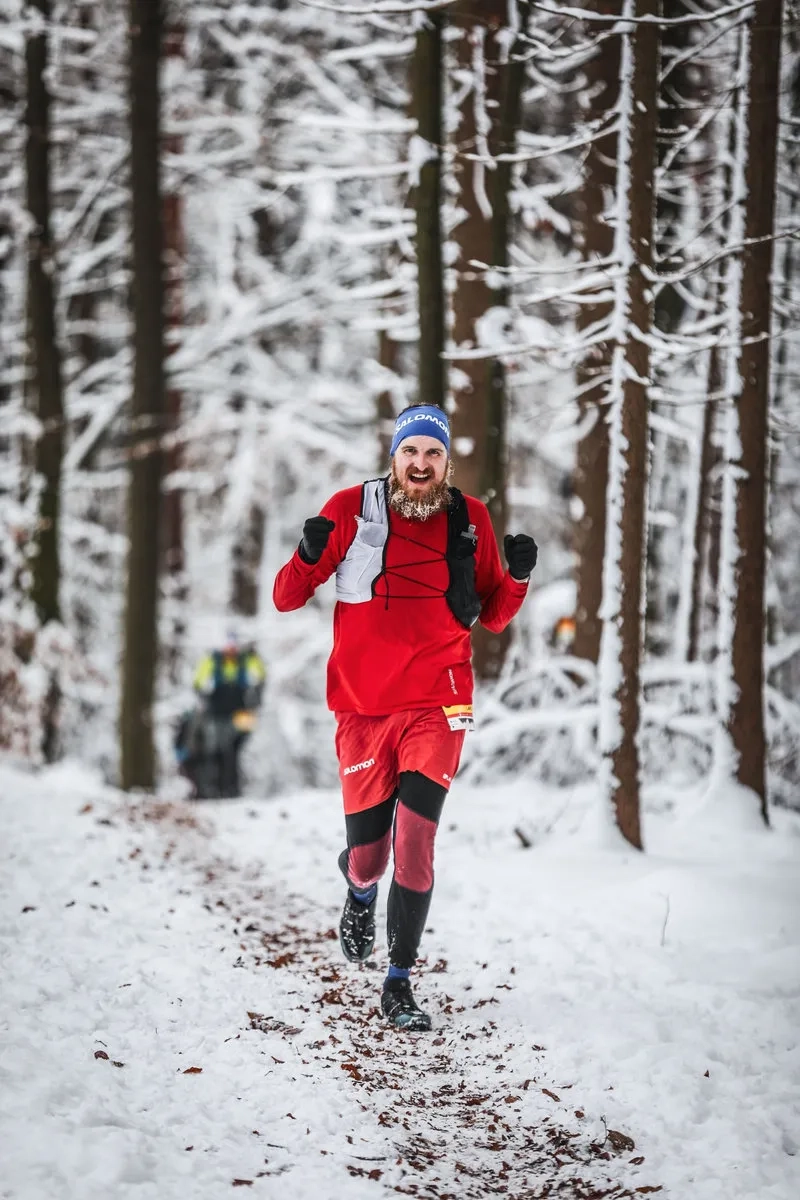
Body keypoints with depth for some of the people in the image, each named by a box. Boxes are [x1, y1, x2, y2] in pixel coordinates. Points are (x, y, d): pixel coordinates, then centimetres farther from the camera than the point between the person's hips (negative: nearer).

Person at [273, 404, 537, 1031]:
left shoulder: (469, 519, 4)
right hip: (364, 708, 0)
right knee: (367, 855, 4)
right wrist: (308, 556, -20)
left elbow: (493, 616, 14)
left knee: (414, 844, -13)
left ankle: (400, 983, 0)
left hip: (437, 706, 0)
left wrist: (517, 577, -6)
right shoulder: (353, 509, -2)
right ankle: (361, 894, 43)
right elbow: (286, 598, 1)